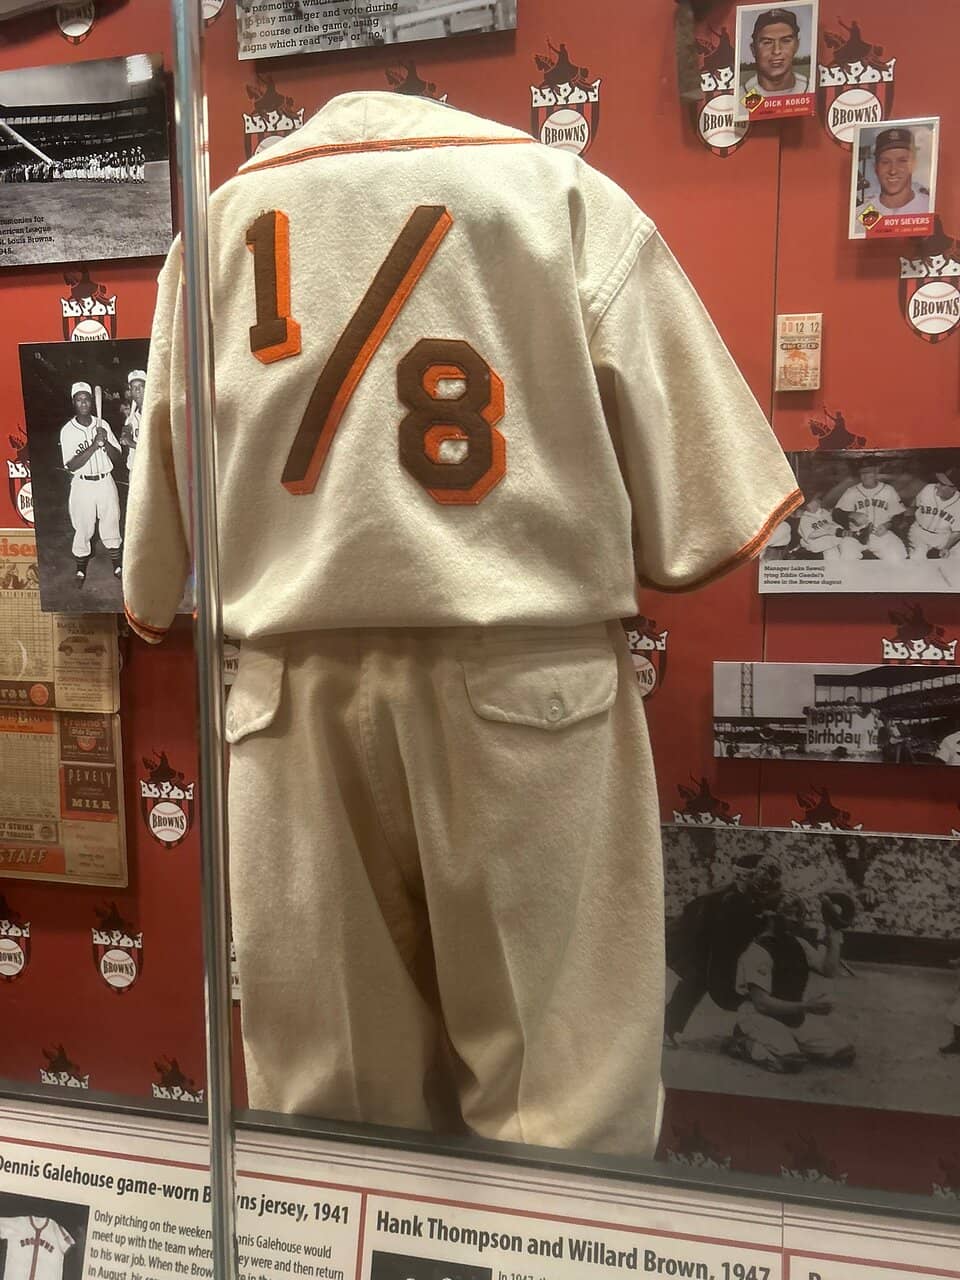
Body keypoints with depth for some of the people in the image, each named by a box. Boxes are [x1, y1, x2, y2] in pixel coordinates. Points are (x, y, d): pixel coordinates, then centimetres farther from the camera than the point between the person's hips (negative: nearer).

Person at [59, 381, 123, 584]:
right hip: (82, 485, -2)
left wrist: (105, 442, -19)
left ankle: (118, 567, 24)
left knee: (111, 525, 10)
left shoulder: (102, 425, 3)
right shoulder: (67, 430, -7)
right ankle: (81, 570, 22)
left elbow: (117, 457, 0)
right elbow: (72, 465, -16)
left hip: (106, 482, 2)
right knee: (82, 529, 6)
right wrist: (94, 446, -24)